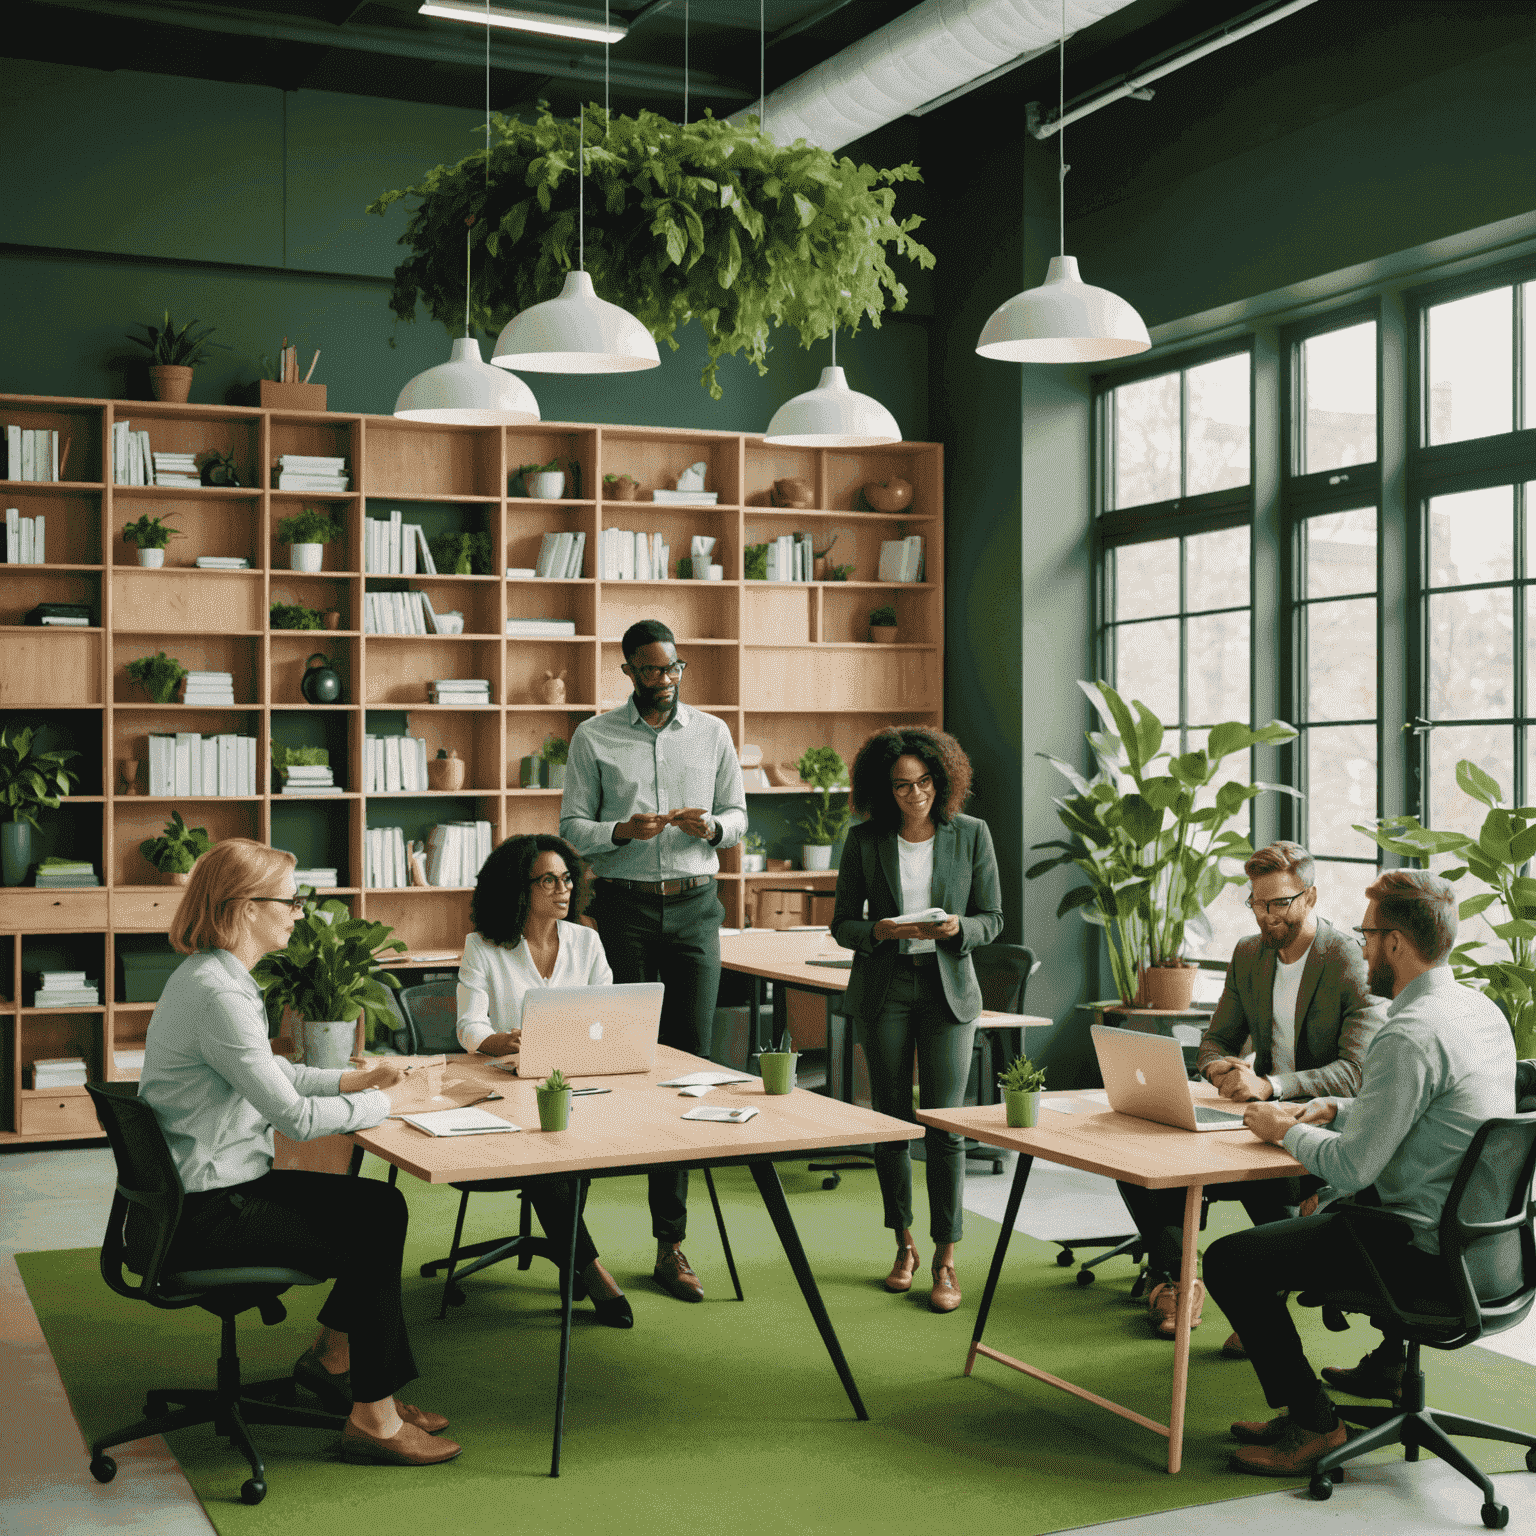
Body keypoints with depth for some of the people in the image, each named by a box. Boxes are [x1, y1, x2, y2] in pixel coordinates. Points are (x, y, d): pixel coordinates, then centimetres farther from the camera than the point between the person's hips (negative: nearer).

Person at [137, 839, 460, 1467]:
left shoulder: (217, 975, 9)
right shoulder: (216, 995, -25)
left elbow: (267, 1071, 23)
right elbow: (294, 1116, -23)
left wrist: (348, 1081, 12)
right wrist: (375, 1104, -7)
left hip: (226, 1182, 10)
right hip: (203, 1215, -10)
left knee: (383, 1208, 7)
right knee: (370, 1246, -7)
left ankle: (331, 1360, 20)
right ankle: (372, 1419, 6)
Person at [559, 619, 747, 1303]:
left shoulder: (713, 733, 12)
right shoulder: (593, 737, 5)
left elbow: (738, 815, 15)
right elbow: (570, 826, 3)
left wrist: (712, 826, -8)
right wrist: (620, 831, -16)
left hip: (694, 906, 2)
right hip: (624, 906, -1)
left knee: (690, 1055, -3)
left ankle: (670, 1239, 1)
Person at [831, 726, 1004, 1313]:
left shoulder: (971, 834, -1)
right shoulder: (865, 840, 0)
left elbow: (992, 918, 3)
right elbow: (842, 923, 3)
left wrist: (957, 928, -17)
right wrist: (880, 931, -17)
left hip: (948, 986, -1)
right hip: (884, 988, 1)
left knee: (944, 1124, -6)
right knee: (890, 1118, 7)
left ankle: (946, 1259, 2)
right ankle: (905, 1244, 23)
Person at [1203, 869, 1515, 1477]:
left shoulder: (1409, 1035, -25)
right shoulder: (1481, 1009, 6)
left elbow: (1350, 1168, -24)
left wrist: (1286, 1130, -6)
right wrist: (1333, 1109, 12)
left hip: (1428, 1255, -10)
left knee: (1228, 1260, -8)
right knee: (1326, 1213, 37)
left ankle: (1311, 1420, 0)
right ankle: (1390, 1361, 43)